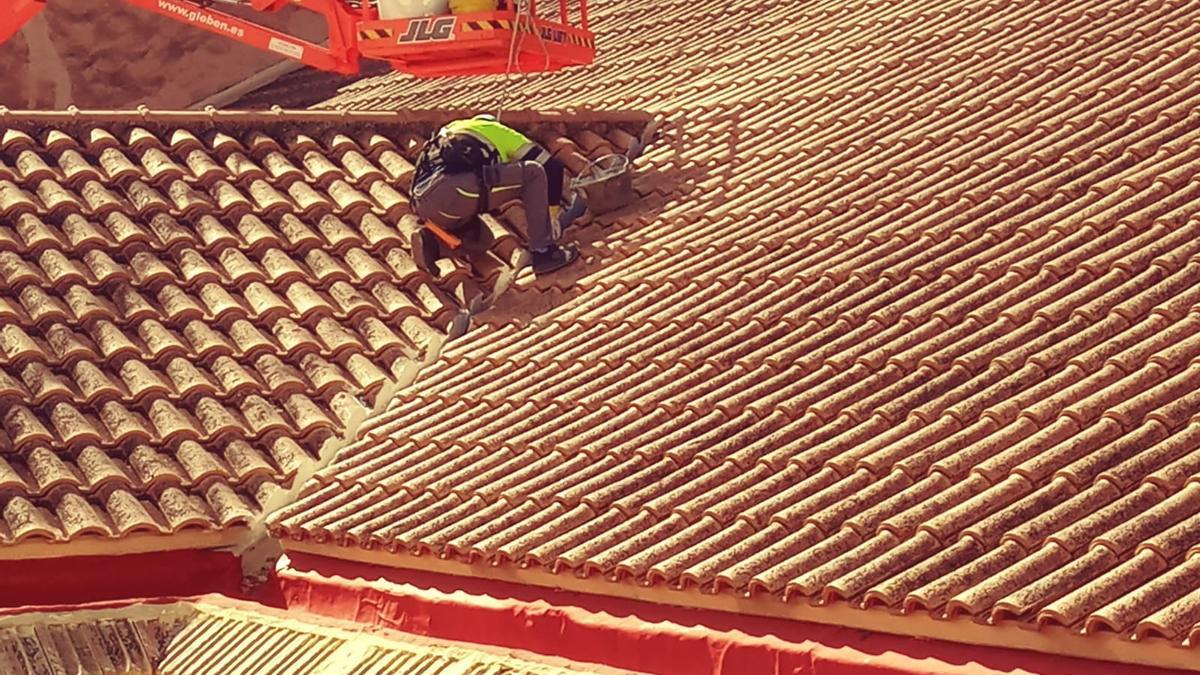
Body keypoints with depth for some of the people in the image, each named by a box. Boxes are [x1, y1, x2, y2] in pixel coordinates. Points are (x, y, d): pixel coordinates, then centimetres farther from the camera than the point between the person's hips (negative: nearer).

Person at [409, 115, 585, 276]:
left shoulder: (449, 131, 42)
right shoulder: (500, 132, 25)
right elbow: (553, 168, 20)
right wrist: (554, 210, 30)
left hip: (423, 201, 7)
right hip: (453, 191, -7)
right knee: (534, 173, 8)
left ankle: (430, 239, 6)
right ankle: (543, 252, 2)